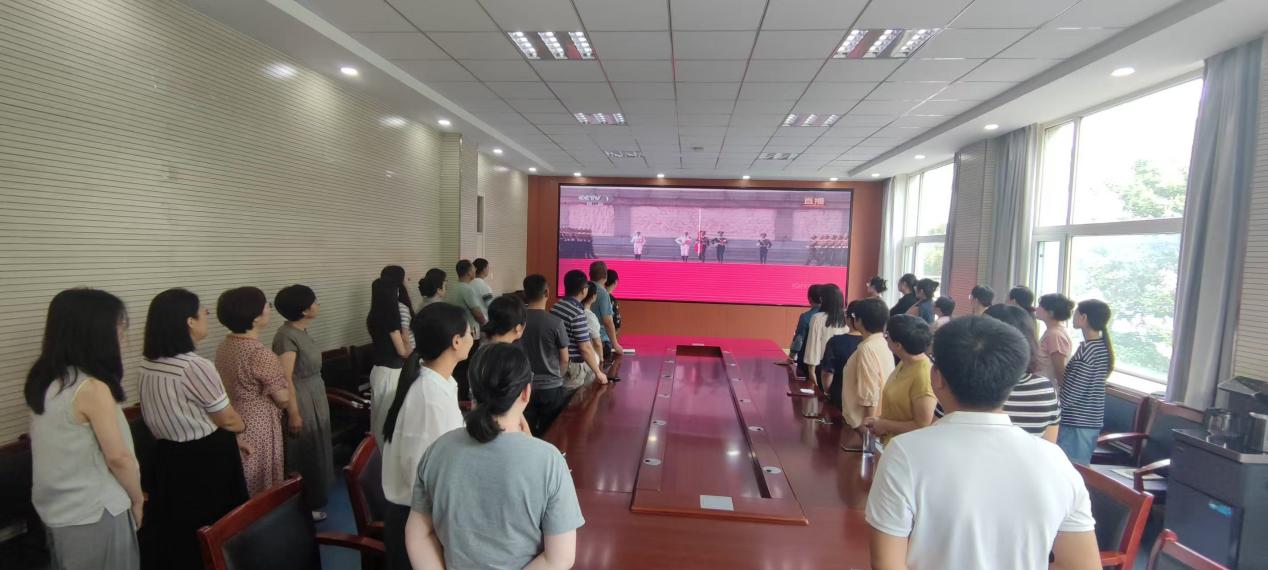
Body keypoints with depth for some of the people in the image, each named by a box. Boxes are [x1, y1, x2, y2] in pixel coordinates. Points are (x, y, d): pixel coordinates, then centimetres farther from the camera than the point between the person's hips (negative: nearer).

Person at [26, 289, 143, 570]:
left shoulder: (45, 381, 0)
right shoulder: (92, 388, -25)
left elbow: (69, 450, 8)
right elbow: (118, 457, -20)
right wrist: (137, 499, -4)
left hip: (58, 509, 8)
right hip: (94, 514, -8)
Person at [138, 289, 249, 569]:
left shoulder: (148, 364, 0)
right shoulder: (196, 366, -25)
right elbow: (227, 420, -13)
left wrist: (227, 436, 15)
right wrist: (241, 426, 10)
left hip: (167, 457, 8)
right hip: (206, 460, -7)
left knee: (176, 532, 21)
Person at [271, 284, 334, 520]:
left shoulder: (301, 331, 6)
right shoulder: (287, 336, -22)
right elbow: (285, 378, -24)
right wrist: (294, 414, -23)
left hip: (315, 396, 9)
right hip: (300, 400, -9)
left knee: (315, 449, 19)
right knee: (304, 453, 3)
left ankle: (314, 496, 33)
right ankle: (305, 505, 15)